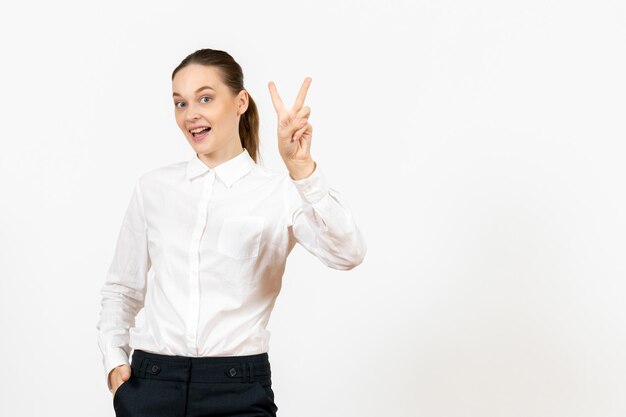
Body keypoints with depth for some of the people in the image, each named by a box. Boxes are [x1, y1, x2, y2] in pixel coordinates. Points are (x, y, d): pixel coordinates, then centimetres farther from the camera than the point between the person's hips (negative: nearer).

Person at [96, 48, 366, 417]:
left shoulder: (280, 192, -2)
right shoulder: (153, 188, 8)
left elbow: (347, 254, -19)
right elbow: (122, 287, 15)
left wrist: (303, 170, -30)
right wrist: (114, 359, 0)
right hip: (151, 384, 3)